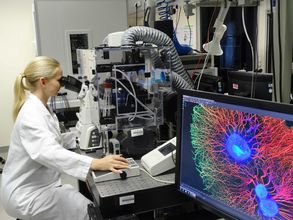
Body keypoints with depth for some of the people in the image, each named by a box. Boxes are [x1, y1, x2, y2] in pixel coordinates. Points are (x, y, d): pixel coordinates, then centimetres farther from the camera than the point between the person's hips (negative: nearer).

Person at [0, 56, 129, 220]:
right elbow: (49, 152, -41)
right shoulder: (31, 114, -25)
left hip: (42, 184, 9)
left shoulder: (42, 108, 8)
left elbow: (56, 141, 15)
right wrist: (96, 164, -50)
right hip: (26, 194, -9)